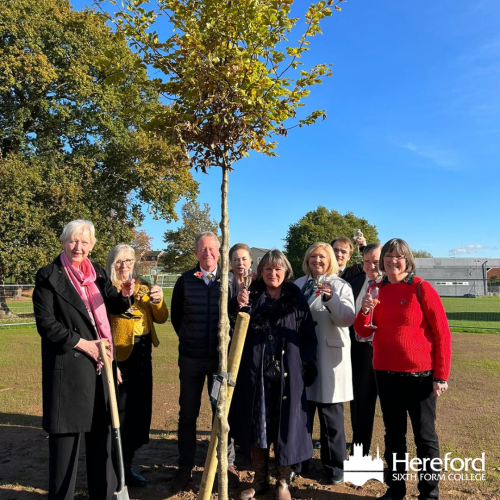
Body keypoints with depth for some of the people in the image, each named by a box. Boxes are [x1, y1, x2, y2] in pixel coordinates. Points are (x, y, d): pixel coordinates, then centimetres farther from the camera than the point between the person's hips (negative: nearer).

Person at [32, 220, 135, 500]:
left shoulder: (98, 273, 10)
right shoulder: (49, 277, -7)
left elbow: (114, 307, 14)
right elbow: (45, 323, -11)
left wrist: (124, 295, -8)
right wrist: (82, 343, -15)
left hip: (100, 363, 6)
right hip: (67, 365, -5)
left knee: (101, 430, 13)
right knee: (67, 432, 5)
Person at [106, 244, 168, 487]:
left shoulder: (143, 287, 9)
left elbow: (160, 318, 7)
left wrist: (158, 300, -13)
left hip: (142, 356, 6)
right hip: (120, 358, -6)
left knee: (140, 411, 13)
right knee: (118, 413, 1)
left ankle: (127, 466, 29)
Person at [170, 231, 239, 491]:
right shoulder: (185, 280, 0)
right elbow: (176, 315, 10)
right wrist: (188, 338, 12)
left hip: (221, 355, -1)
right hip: (191, 357, 1)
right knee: (188, 413, 10)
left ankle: (227, 464, 24)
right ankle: (185, 467, 24)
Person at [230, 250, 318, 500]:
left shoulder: (296, 298, 4)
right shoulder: (251, 296, 4)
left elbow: (308, 335, 2)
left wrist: (307, 367, -6)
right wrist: (238, 307, -20)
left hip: (287, 373, 0)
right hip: (255, 371, 1)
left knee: (285, 425, 6)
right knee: (257, 424, 10)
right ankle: (260, 479, 28)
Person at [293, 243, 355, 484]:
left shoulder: (341, 286, 0)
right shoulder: (298, 284, 9)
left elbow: (347, 319, -14)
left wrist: (331, 298, -29)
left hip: (329, 358, -3)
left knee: (331, 415, 5)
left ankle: (334, 467, 21)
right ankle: (298, 462, 28)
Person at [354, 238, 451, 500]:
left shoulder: (421, 288, -9)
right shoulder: (376, 290, 4)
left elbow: (442, 333, -9)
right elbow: (363, 332, 3)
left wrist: (441, 375, -11)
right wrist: (365, 311, -17)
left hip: (419, 374, -4)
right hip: (385, 373, 5)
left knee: (424, 435, 8)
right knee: (393, 433, 16)